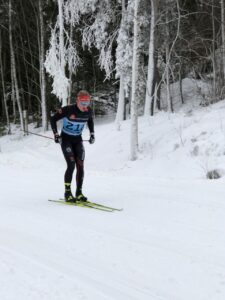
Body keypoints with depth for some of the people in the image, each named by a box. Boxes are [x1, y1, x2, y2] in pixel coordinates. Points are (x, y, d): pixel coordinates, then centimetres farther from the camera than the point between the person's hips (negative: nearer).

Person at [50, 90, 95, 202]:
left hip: (78, 140, 5)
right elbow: (53, 119, -12)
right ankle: (67, 193, -6)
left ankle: (79, 193, 6)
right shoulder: (68, 110, -23)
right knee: (71, 165, -15)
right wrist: (56, 134, -15)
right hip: (66, 139, -5)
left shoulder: (88, 111, -8)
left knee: (80, 165, -3)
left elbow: (90, 120, 16)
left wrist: (92, 133, 9)